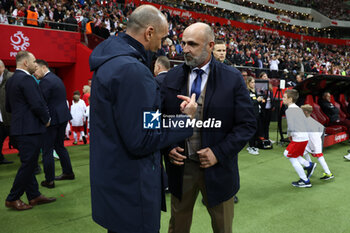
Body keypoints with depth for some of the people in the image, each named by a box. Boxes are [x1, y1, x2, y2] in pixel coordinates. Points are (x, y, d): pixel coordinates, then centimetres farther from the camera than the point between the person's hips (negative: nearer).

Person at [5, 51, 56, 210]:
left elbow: (9, 107, 20)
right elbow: (37, 104, -22)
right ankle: (12, 199, 11)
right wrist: (46, 119, -7)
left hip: (19, 128, 10)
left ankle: (34, 196, 23)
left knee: (28, 164, 14)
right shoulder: (26, 79, -15)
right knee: (28, 164, 0)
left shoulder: (10, 80, 15)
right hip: (30, 129, -10)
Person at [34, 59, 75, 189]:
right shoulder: (56, 78, 15)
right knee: (60, 146, 20)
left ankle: (49, 180, 7)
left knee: (47, 150, 0)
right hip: (62, 117, 9)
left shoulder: (45, 81, -15)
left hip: (52, 119, -9)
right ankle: (68, 173, 29)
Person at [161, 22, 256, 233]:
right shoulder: (172, 77, 1)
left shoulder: (232, 78, -7)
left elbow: (248, 124, -7)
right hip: (180, 166, 2)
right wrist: (168, 147, -8)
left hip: (217, 168, -1)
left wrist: (219, 153, -15)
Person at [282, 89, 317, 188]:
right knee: (287, 153, 20)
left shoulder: (289, 110, -13)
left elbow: (291, 127, -20)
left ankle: (305, 181, 11)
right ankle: (309, 165, 20)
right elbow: (306, 124, 16)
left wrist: (290, 135, -1)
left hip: (298, 138, -9)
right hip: (305, 136, 9)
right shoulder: (299, 109, 14)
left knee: (293, 158, 5)